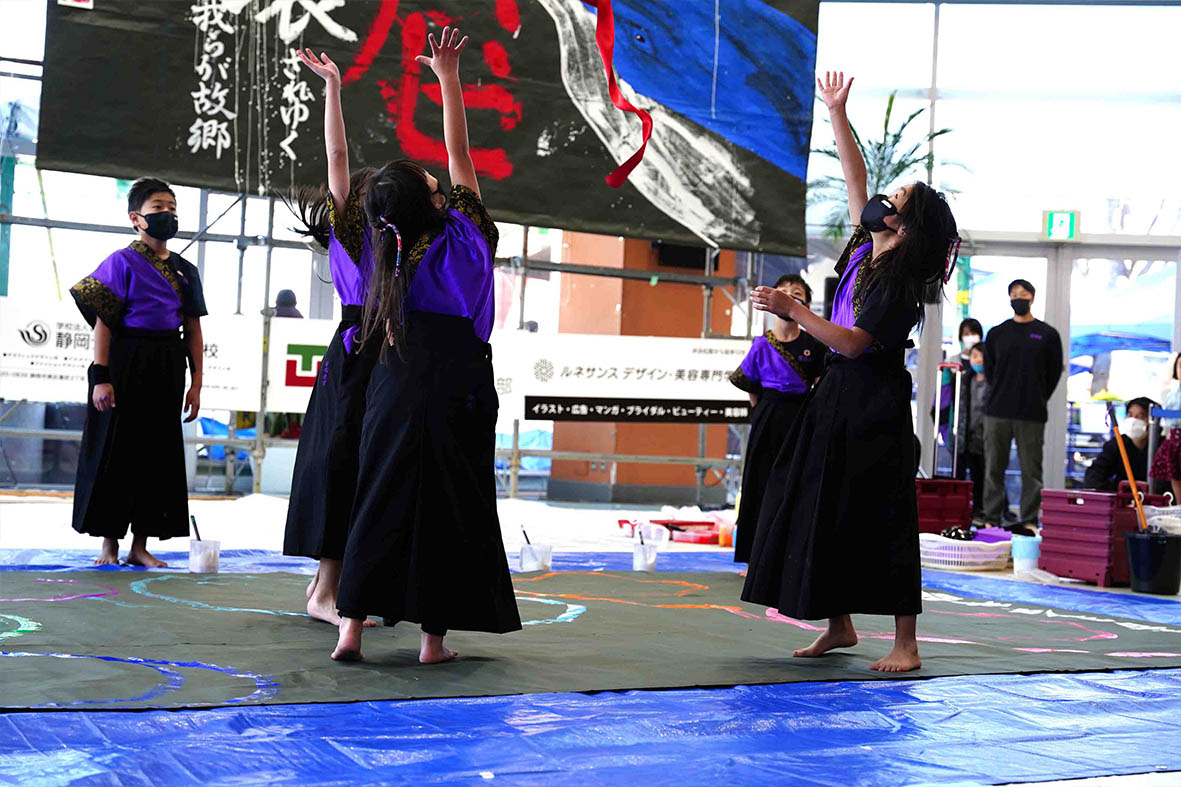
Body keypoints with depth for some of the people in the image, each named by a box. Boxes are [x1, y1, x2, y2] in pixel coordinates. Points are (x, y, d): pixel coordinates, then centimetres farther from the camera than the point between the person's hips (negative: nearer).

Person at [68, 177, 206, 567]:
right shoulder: (122, 262, -3)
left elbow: (193, 331, 13)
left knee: (159, 451, 6)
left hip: (166, 369, 5)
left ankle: (140, 545, 14)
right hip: (126, 363, -5)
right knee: (116, 449, 0)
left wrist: (196, 383, 7)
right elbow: (102, 322, -9)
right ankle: (109, 543, 10)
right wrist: (101, 377, -16)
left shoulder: (185, 270, 12)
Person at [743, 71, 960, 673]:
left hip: (872, 408, -9)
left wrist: (791, 310, -25)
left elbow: (852, 343, -24)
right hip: (838, 398, 9)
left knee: (882, 521, -7)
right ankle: (839, 624, 20)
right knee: (823, 510, 10)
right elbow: (855, 178, 12)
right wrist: (837, 114, 11)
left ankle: (905, 645, -2)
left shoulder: (898, 284, -17)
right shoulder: (866, 249, 5)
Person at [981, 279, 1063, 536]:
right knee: (994, 468, 2)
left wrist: (1037, 399, 7)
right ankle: (992, 518, 7)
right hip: (997, 412, 2)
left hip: (1032, 415, -2)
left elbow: (1055, 371, 9)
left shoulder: (1047, 334, 6)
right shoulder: (996, 334, 11)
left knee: (1031, 470, -1)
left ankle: (1029, 520, 3)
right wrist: (1000, 396, 10)